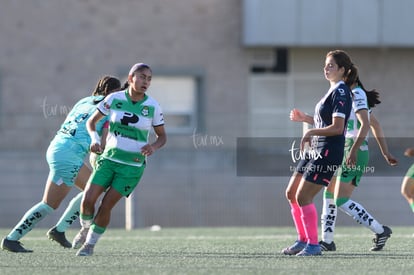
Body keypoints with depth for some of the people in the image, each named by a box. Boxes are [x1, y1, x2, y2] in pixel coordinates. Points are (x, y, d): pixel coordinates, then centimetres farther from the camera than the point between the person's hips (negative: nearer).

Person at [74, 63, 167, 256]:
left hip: (133, 166, -1)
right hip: (109, 159, 1)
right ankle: (86, 228, 22)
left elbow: (162, 137, 4)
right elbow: (91, 121, 6)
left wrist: (153, 146, -19)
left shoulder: (152, 106, -7)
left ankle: (90, 243, 16)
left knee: (106, 206, -8)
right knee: (88, 200, -11)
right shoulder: (114, 99, -6)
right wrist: (94, 139, -14)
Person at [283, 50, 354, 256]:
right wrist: (305, 118, 20)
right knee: (291, 194, 11)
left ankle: (313, 245, -3)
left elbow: (337, 127, -22)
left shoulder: (341, 92, -14)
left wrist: (311, 132, -24)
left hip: (328, 153, -10)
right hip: (315, 151, 10)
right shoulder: (333, 91, 16)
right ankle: (303, 240, 20)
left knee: (303, 197, -11)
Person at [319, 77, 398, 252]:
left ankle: (380, 231, -7)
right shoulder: (353, 95, 17)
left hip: (355, 153, -10)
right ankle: (327, 241, 17)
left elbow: (365, 124, -23)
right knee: (329, 194, 13)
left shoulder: (356, 94, -11)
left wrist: (353, 150, -31)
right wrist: (385, 153, 23)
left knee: (341, 201, -12)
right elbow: (375, 124, 22)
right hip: (345, 152, 10)